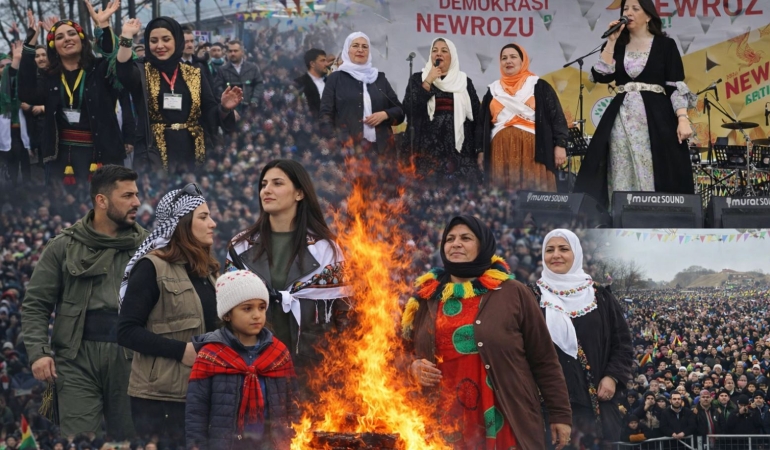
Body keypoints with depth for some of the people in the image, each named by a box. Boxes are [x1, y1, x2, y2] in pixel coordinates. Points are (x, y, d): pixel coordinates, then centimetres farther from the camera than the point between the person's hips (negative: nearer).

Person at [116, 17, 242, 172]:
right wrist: (127, 36, -28)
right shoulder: (143, 72, 3)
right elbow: (124, 73, -21)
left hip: (189, 152, 3)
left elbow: (210, 114, 5)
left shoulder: (194, 74, 9)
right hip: (154, 155, -2)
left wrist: (224, 108, -15)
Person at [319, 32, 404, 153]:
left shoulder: (379, 78, 17)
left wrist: (385, 115, -4)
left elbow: (400, 111, 18)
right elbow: (326, 114, 2)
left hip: (380, 146, 3)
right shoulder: (335, 78, 8)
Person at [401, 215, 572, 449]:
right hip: (445, 426, 3)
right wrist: (413, 367, -3)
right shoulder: (425, 297, 8)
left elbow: (544, 361, 1)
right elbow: (404, 351, 18)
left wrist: (560, 414, -2)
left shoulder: (513, 294, 0)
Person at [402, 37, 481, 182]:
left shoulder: (464, 81, 11)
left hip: (459, 150, 1)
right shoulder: (418, 79, 9)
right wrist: (428, 82, -9)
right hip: (428, 149, -1)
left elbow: (476, 116, 10)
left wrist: (479, 151, 4)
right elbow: (409, 109, -5)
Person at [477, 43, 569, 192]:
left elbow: (556, 116, 2)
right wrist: (481, 151, 11)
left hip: (532, 151, -3)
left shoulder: (539, 87, 7)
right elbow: (482, 123, 18)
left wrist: (560, 145, -7)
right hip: (501, 153, 3)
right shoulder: (493, 90, 17)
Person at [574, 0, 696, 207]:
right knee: (622, 177, 0)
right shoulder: (618, 46, 13)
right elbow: (601, 75, -2)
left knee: (653, 176, -7)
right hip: (622, 118, 4)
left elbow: (676, 86, -3)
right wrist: (611, 42, -3)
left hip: (655, 117, -3)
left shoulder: (665, 45, 3)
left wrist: (683, 119, -15)